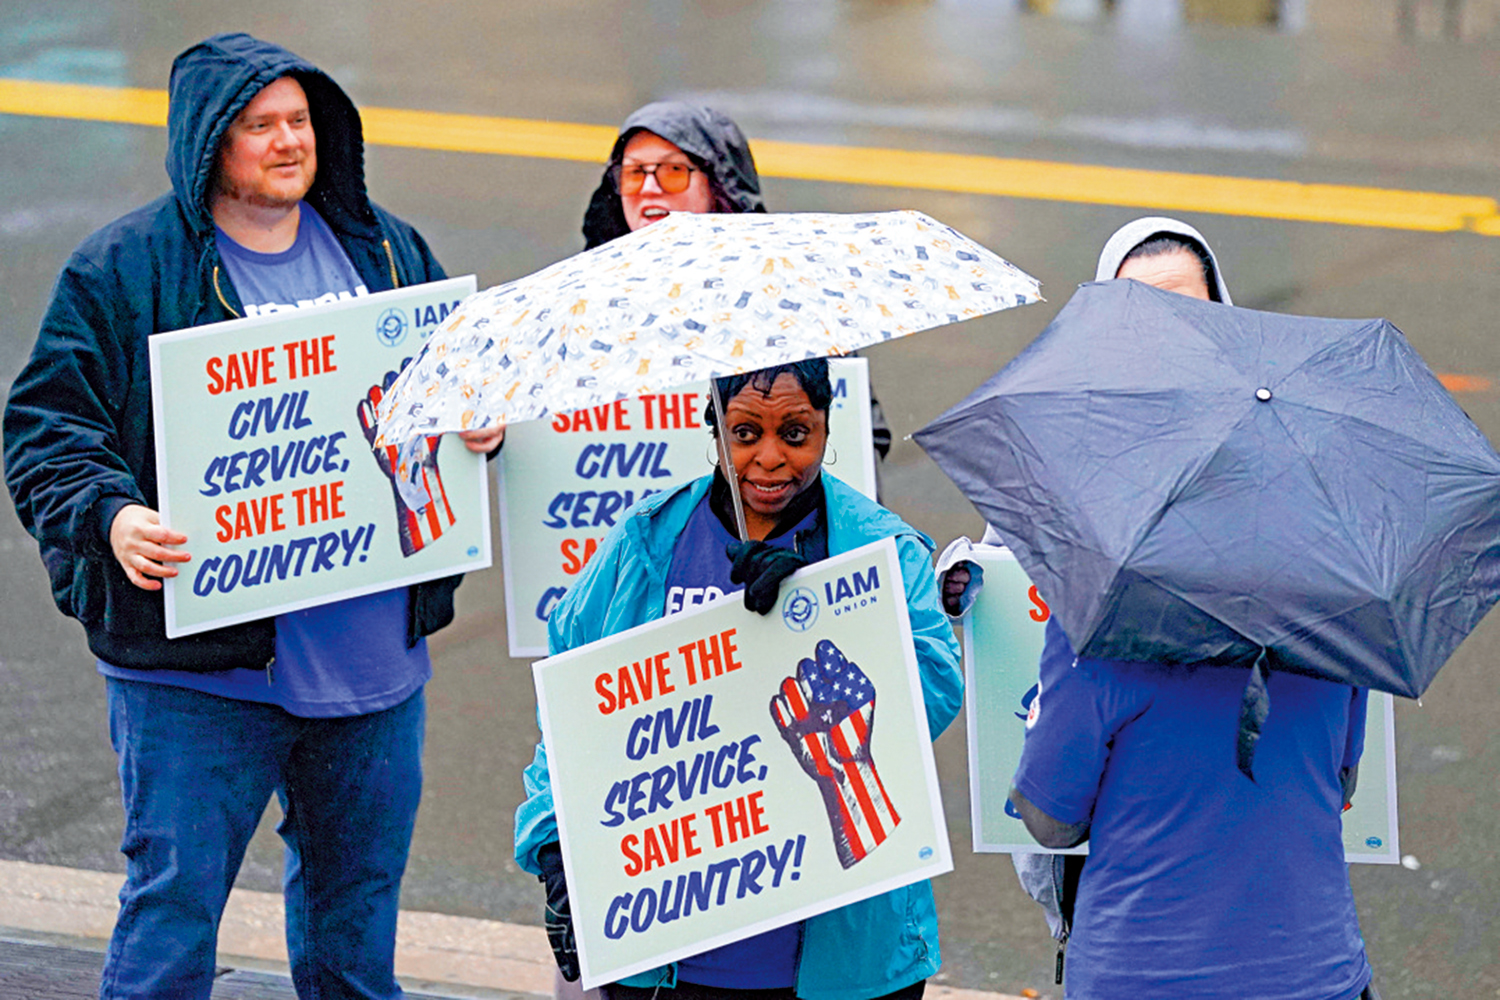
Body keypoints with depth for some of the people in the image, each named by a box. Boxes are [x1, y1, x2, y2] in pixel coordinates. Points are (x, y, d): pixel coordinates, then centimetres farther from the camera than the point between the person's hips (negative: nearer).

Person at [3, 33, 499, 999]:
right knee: (173, 905, -5)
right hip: (200, 665, -5)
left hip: (373, 656, 5)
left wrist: (479, 421, -1)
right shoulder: (123, 272, -5)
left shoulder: (386, 250, 10)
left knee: (357, 903, 17)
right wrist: (109, 517, -24)